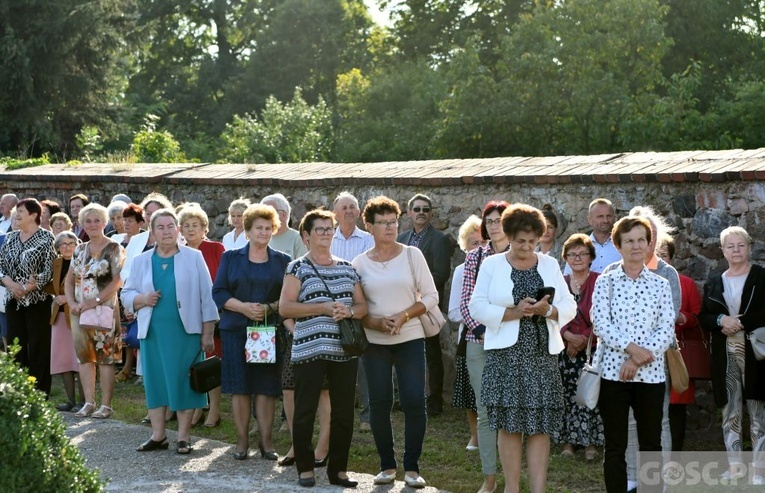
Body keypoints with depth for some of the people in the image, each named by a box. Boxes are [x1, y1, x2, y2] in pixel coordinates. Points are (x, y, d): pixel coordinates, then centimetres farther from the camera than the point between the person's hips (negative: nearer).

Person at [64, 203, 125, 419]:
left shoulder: (114, 248, -4)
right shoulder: (80, 250, 14)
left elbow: (118, 280, -12)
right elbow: (70, 280, 15)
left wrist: (96, 300, -17)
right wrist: (71, 302, -2)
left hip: (104, 310, -6)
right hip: (79, 311, 6)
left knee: (105, 356, -4)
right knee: (84, 355, 7)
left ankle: (106, 405, 0)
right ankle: (89, 403, 13)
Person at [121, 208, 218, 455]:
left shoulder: (194, 258, 2)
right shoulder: (141, 261, 10)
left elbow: (206, 297, 0)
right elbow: (126, 294, 13)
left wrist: (207, 333, -5)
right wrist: (142, 299, -9)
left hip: (186, 332, -3)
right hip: (152, 332, 3)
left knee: (184, 382, -1)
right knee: (155, 381, 5)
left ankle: (183, 436, 6)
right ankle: (158, 435, 14)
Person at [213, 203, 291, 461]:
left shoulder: (282, 261, 10)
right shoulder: (231, 258, 8)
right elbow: (219, 292, 1)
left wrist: (271, 308, -13)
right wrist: (244, 307, -14)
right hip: (236, 330, 0)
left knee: (267, 386, 0)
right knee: (240, 386, 0)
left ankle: (266, 440, 7)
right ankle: (242, 440, 9)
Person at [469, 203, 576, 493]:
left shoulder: (550, 264, 11)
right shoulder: (491, 265, 5)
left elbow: (569, 306, 7)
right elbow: (478, 308, -4)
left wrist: (547, 310, -13)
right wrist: (514, 312, -15)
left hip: (543, 355, 2)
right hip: (506, 354, -2)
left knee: (540, 426, -1)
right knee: (509, 425, 0)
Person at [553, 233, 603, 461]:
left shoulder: (598, 282, -2)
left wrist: (584, 340, -13)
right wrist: (569, 336, -12)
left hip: (591, 349, -3)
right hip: (564, 349, 3)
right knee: (567, 396, 2)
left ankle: (591, 443, 3)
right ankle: (568, 441, 10)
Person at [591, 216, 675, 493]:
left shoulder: (660, 285, 7)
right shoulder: (605, 282, 4)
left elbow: (667, 330, -2)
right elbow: (601, 324, -7)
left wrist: (637, 360, -13)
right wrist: (630, 347, -20)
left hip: (651, 374, 1)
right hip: (613, 371, -1)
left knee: (651, 445, 5)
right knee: (615, 446, 4)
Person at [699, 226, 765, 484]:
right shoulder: (714, 282, 12)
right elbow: (703, 318, 10)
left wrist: (740, 322, -16)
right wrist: (721, 320, -10)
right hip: (725, 356, 4)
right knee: (730, 413, 8)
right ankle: (735, 466, 16)